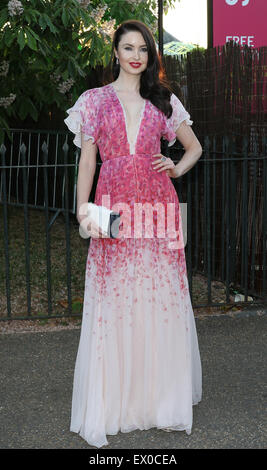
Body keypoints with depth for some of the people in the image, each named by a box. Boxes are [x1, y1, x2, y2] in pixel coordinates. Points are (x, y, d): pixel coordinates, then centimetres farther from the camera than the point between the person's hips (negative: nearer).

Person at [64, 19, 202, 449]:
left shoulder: (164, 101, 13)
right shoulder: (95, 100, 8)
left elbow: (194, 147, 24)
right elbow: (87, 159, 4)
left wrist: (176, 169, 4)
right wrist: (83, 208, -8)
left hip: (158, 207, 2)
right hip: (114, 211, -2)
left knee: (162, 300, 2)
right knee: (112, 304, -3)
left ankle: (162, 396, 14)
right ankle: (111, 403, 5)